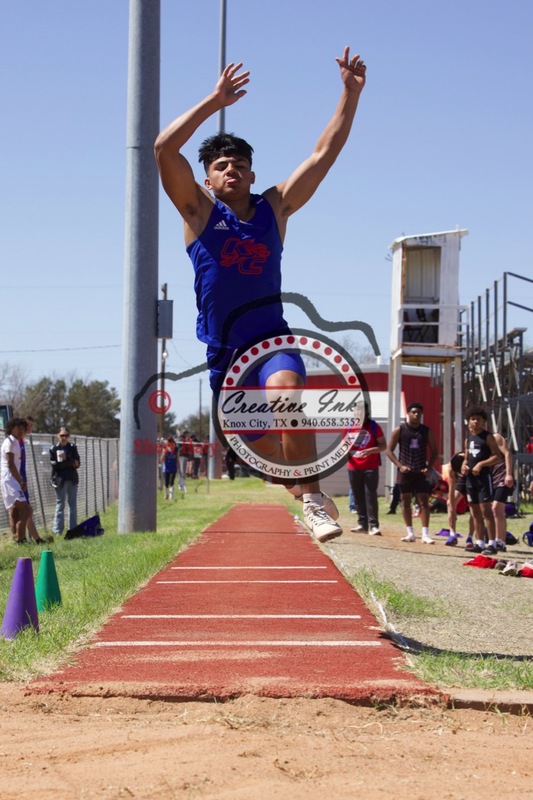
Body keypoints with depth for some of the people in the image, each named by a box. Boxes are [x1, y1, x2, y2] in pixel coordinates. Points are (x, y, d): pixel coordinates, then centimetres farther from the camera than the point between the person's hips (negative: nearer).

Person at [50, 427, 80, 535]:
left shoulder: (73, 448, 9)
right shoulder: (54, 449, -1)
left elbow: (77, 464, 2)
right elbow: (54, 465, -11)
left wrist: (65, 460, -13)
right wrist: (70, 463, -12)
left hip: (72, 479, 4)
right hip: (60, 479, -4)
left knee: (73, 505, 7)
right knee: (60, 504, -3)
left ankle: (73, 529, 14)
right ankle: (58, 530, 2)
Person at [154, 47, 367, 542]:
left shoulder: (275, 207, 5)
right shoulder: (199, 210, 0)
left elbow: (323, 154, 2)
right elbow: (164, 149, -15)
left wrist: (351, 93, -5)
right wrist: (215, 101, -18)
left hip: (272, 339, -1)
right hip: (224, 351, 1)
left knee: (286, 390, -34)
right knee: (264, 447, 10)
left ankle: (313, 499, -33)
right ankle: (305, 494, 39)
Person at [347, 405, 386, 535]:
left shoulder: (374, 426, -3)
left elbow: (383, 446, -3)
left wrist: (371, 450, -20)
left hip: (371, 467, -4)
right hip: (353, 467, 4)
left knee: (371, 496, -10)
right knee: (358, 497, 8)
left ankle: (373, 525, -11)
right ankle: (362, 524, 15)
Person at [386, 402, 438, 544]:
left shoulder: (426, 431, 4)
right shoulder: (400, 430, -1)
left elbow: (434, 451, 9)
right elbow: (389, 451, 1)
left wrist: (429, 467, -6)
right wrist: (400, 466, -11)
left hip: (421, 472, 0)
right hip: (405, 472, 0)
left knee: (424, 502, -6)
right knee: (406, 501, 5)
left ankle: (425, 534, -7)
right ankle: (410, 533, 13)